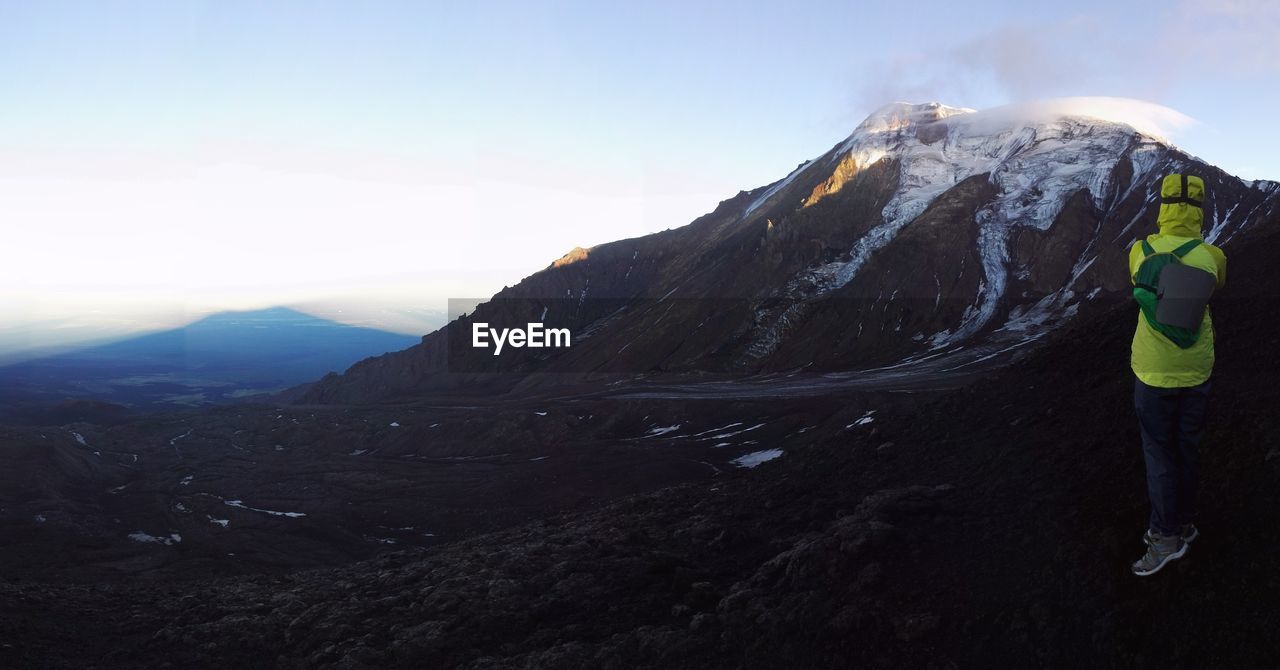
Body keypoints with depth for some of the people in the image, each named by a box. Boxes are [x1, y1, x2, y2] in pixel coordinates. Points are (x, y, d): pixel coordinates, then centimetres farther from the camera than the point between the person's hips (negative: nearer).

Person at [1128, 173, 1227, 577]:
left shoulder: (1141, 251, -9)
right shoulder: (1211, 256, -8)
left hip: (1153, 373, -2)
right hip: (1195, 373, 2)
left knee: (1159, 454, 6)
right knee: (1187, 449, 16)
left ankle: (1168, 537, 8)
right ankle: (1184, 523, 29)